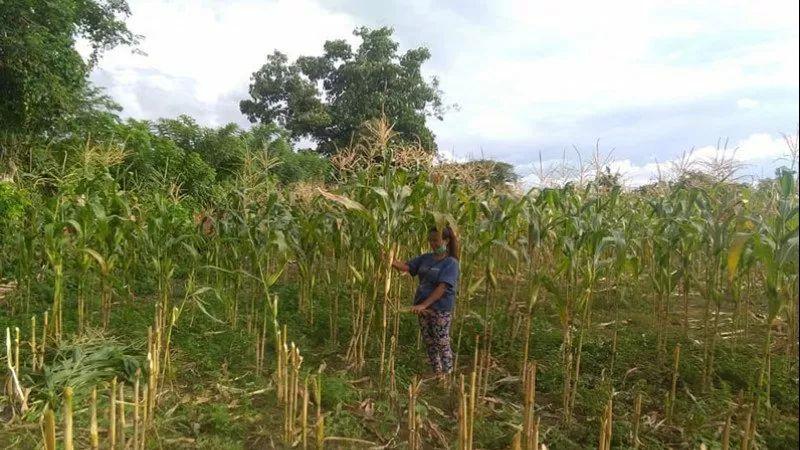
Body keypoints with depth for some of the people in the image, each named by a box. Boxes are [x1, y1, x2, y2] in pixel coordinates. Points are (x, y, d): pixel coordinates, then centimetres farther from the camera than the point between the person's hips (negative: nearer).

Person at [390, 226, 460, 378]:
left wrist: (423, 305, -27)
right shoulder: (426, 258, 7)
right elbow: (406, 266, 2)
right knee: (429, 343, 15)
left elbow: (442, 288, -21)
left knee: (442, 344, 1)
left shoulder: (451, 263, -12)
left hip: (441, 309, -6)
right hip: (423, 308, 7)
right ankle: (436, 374, 29)